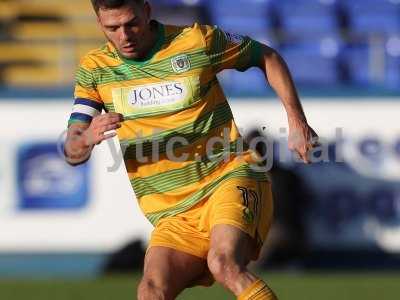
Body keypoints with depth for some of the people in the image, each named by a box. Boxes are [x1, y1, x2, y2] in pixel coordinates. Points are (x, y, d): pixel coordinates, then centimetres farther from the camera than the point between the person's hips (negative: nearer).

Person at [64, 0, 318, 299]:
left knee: (224, 265, -33)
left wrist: (297, 120, 6)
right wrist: (88, 138, -24)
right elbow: (73, 153, 0)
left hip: (230, 179, -3)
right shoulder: (94, 69, 4)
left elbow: (268, 57, 13)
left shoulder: (198, 41, -3)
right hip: (173, 216, 4)